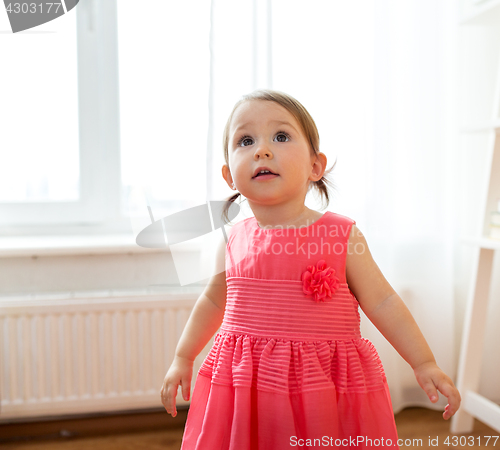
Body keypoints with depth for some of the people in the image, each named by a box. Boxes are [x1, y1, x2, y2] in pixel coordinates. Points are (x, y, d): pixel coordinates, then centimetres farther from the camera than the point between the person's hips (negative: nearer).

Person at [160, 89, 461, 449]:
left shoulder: (343, 236, -6)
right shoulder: (234, 242, 1)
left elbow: (382, 302, 1)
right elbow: (213, 301, 17)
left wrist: (425, 364, -1)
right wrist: (183, 359, 21)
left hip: (329, 394, -2)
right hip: (244, 388, 2)